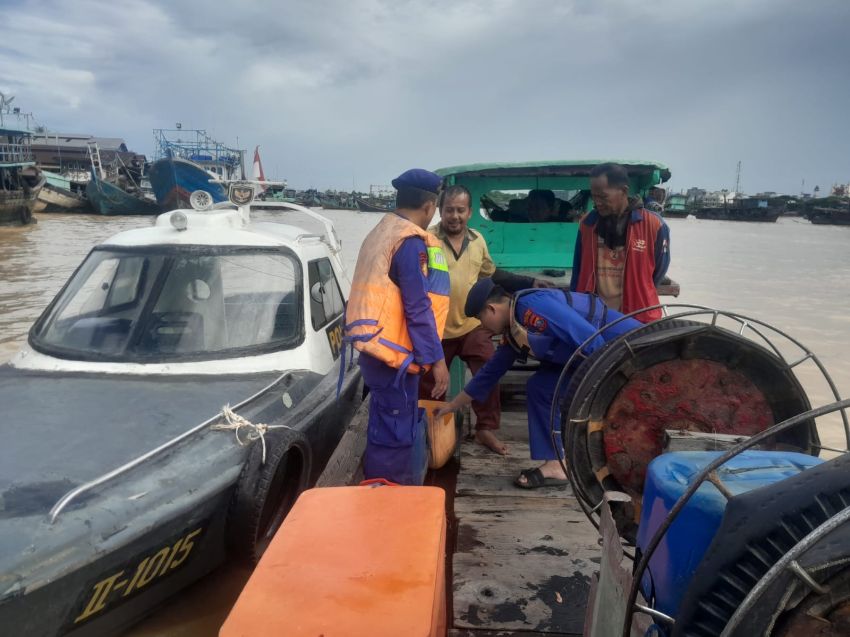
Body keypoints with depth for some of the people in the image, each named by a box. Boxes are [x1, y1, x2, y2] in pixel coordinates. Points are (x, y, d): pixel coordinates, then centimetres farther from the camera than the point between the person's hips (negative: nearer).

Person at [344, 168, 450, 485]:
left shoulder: (380, 233, 12)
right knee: (396, 434, 1)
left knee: (387, 429, 19)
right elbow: (418, 308, -21)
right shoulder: (411, 242, -17)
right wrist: (436, 359, -17)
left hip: (378, 349, 10)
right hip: (395, 353, -10)